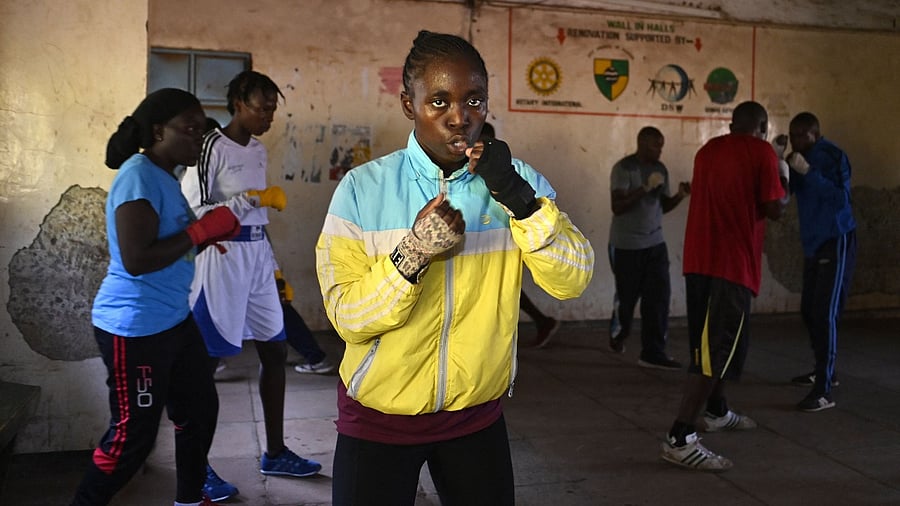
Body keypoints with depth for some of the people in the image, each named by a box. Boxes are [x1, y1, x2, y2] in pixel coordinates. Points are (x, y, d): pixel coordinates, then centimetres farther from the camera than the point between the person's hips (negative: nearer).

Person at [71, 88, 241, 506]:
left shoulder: (164, 176, 11)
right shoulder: (139, 177, -20)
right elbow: (136, 260, -28)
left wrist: (210, 232, 3)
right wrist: (201, 231, -21)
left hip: (174, 319, 10)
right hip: (135, 328, -10)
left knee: (201, 408, 18)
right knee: (133, 435, 2)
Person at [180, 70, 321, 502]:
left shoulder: (258, 150, 13)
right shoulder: (211, 147, -11)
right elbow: (195, 213, -15)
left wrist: (273, 267, 18)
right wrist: (255, 199, -19)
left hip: (257, 258, 8)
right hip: (222, 258, -8)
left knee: (274, 350, 10)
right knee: (206, 360, 0)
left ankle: (274, 452, 24)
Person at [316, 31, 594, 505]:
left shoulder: (518, 182, -2)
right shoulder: (363, 189, -10)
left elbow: (572, 280, -13)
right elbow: (348, 318, -14)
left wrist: (520, 199, -26)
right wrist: (412, 254, -29)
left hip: (478, 414, 2)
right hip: (379, 415, -2)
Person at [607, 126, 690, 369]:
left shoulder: (661, 169, 7)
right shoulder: (623, 168, -13)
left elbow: (663, 206, 13)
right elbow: (617, 207, -21)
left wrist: (680, 196, -6)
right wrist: (645, 188, -27)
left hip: (655, 243, 6)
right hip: (626, 245, -6)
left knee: (659, 297, -2)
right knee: (627, 297, 8)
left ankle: (653, 353, 3)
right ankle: (617, 335, 37)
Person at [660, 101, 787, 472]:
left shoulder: (708, 150, 17)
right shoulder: (762, 152, -3)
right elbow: (774, 209, -7)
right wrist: (783, 185, 12)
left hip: (698, 259, 8)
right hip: (733, 262, -8)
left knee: (707, 341, 21)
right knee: (717, 350, -9)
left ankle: (717, 412, 38)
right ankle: (679, 439, -13)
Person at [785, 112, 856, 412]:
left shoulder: (833, 157, -14)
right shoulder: (800, 157, 9)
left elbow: (841, 198, -26)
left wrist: (808, 172, -31)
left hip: (836, 243, -8)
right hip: (813, 245, 8)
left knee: (825, 314, -14)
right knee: (809, 311, 14)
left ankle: (824, 391, -13)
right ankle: (823, 371, 31)